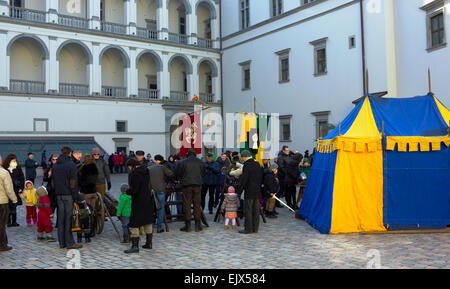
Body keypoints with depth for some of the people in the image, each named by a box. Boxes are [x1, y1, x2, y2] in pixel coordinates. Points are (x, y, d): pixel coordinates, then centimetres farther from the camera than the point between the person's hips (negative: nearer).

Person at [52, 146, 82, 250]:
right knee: (69, 219, -4)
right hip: (68, 195, -7)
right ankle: (70, 243, -1)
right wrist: (75, 196, -11)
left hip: (59, 195, 7)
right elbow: (72, 183, -15)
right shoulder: (71, 165, -10)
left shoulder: (55, 165, 13)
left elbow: (53, 182, 15)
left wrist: (56, 192, 19)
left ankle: (62, 242, 14)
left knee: (61, 219, 10)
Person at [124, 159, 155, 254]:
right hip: (148, 200, 9)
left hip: (139, 202, -9)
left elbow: (134, 190, -23)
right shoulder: (146, 171, 7)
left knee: (134, 224, -2)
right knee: (148, 222, 18)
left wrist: (127, 192, -4)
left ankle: (135, 246, -3)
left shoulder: (135, 174, -19)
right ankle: (149, 243, 27)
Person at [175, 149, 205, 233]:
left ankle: (187, 225, 4)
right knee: (197, 204, 7)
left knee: (187, 205, 3)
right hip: (197, 185, 2)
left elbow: (176, 174, 6)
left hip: (186, 185, -2)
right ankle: (197, 225, 9)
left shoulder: (182, 162, -1)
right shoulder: (200, 162, 6)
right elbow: (203, 173, 15)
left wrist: (181, 180, 24)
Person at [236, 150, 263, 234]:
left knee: (248, 211, -2)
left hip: (249, 192, -8)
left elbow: (243, 179, -15)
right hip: (257, 192, 8)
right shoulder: (258, 164, 10)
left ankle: (248, 229, 0)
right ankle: (255, 228, 16)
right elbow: (261, 178, 17)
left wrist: (239, 191, -10)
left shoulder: (247, 165, -13)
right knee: (256, 210, 11)